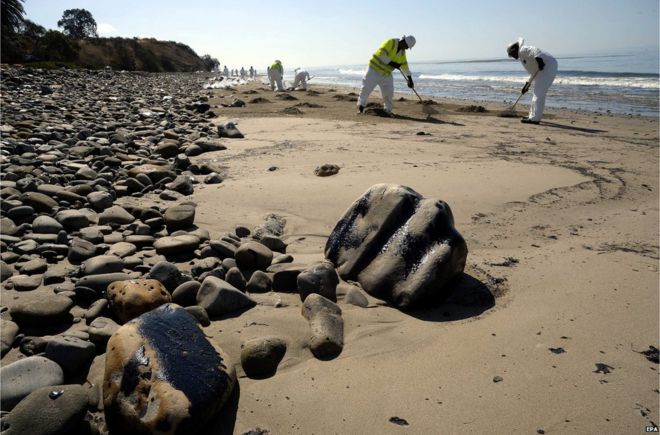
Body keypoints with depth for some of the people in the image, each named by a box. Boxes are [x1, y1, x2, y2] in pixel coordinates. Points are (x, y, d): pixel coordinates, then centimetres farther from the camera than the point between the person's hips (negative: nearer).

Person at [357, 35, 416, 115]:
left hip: (386, 73, 6)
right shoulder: (390, 42, -19)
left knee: (388, 92, 0)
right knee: (367, 87, -3)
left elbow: (404, 65, 13)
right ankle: (361, 106, 12)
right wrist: (391, 63, -29)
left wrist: (409, 78, 11)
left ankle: (388, 110, 12)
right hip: (375, 69, -6)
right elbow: (381, 54, -29)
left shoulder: (402, 52, 4)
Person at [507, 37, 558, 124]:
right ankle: (533, 115, 29)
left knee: (539, 93, -12)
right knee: (539, 93, 19)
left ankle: (535, 118, -12)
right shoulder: (522, 57, 24)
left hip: (548, 66, -11)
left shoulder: (523, 50, -5)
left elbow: (535, 50, -26)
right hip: (545, 68, 11)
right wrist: (527, 84, 28)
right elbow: (533, 71, 30)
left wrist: (538, 59, -44)